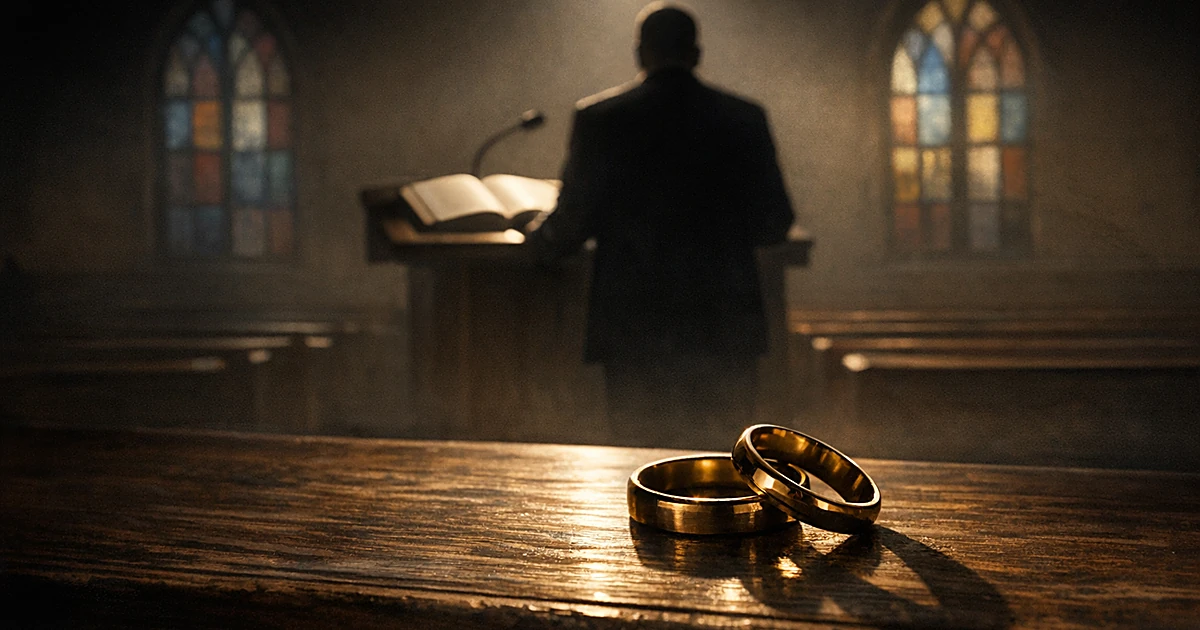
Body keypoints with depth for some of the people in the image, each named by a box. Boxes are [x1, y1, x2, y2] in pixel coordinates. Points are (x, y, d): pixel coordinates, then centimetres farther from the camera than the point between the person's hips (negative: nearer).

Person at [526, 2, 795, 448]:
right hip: (724, 326, 2)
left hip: (632, 328, -1)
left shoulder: (597, 116, -5)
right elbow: (774, 226, 4)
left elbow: (573, 221, -3)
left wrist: (536, 238, 19)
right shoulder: (745, 119, 0)